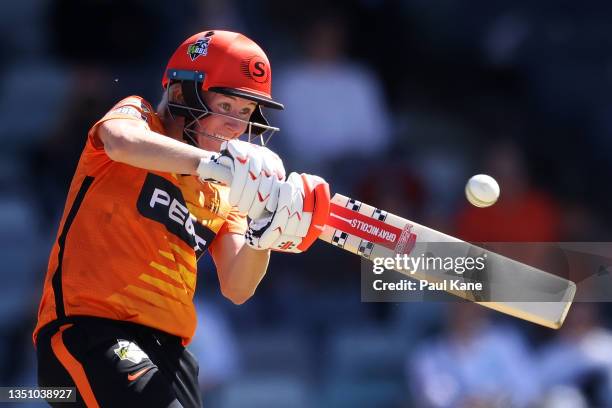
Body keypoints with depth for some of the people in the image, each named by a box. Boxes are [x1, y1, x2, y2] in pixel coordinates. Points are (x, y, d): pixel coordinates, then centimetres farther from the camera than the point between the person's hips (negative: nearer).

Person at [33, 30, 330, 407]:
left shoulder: (225, 193, 19)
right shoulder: (137, 116, 4)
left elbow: (236, 289, 8)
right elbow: (120, 141, -23)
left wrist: (263, 237, -12)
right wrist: (215, 162, -35)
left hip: (165, 345, 7)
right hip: (87, 325, -7)